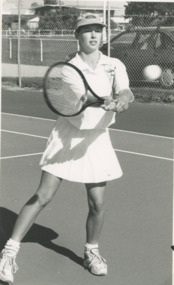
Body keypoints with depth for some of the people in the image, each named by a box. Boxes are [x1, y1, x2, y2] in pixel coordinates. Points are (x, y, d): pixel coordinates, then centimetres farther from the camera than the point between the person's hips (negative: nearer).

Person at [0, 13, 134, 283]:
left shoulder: (115, 66, -2)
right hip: (66, 138, -2)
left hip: (96, 140, 2)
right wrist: (102, 102, -42)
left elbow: (124, 93, -18)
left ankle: (91, 252, 27)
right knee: (42, 196, -7)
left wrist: (122, 99, -43)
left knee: (97, 204, 1)